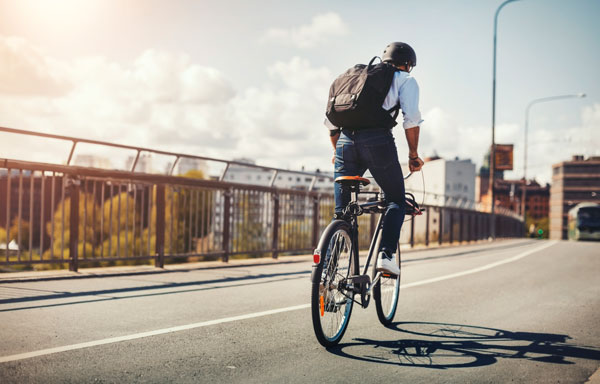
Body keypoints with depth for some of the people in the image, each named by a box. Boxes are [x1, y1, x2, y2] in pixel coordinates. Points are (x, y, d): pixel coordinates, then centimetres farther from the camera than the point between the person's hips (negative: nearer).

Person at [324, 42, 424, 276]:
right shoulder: (405, 80, 16)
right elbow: (411, 119, 0)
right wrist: (413, 155, 8)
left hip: (346, 142, 4)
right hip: (378, 140, -4)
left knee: (341, 210, 12)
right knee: (396, 200, 14)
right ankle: (386, 254, -5)